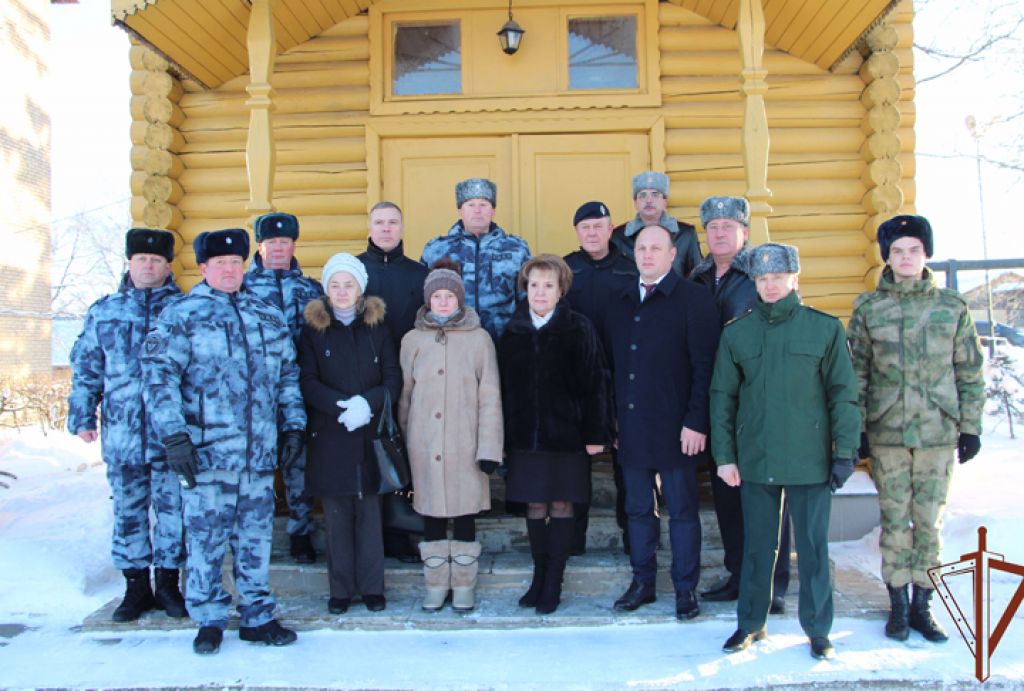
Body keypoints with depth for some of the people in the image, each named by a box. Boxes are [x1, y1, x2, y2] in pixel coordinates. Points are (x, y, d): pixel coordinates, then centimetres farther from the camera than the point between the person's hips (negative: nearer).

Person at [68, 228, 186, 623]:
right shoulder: (104, 312, 10)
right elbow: (86, 369, 12)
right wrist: (82, 417, 6)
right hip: (121, 434, 2)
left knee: (173, 509, 5)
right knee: (128, 511, 10)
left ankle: (167, 582, 19)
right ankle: (136, 585, 23)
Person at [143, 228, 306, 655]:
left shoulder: (269, 316, 14)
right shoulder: (181, 316, 0)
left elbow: (287, 375, 19)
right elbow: (159, 377, -7)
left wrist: (293, 424, 12)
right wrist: (174, 435, -15)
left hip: (259, 455, 4)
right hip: (205, 454, -4)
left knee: (256, 539, 11)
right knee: (205, 539, 4)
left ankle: (257, 616, 23)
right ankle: (209, 620, 19)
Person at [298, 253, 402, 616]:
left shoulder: (377, 326, 8)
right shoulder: (313, 329, 6)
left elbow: (394, 379, 1)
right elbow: (307, 382, -3)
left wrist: (368, 402, -17)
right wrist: (340, 406, -18)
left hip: (369, 434, 1)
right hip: (329, 437, 0)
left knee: (369, 511, 2)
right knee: (337, 515, 3)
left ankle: (372, 587, 13)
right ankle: (340, 589, 14)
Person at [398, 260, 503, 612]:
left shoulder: (479, 339, 0)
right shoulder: (413, 340, 6)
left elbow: (490, 397, -2)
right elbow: (404, 395, 9)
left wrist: (489, 448, -6)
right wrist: (401, 443, 8)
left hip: (465, 446, -2)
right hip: (425, 447, 2)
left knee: (464, 514, 5)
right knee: (432, 515, 9)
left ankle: (464, 585, 21)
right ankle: (436, 584, 23)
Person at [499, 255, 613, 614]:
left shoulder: (579, 329, -5)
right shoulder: (513, 331, 5)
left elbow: (595, 383, -6)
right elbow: (504, 386, 7)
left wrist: (595, 433, -10)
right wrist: (503, 435, 5)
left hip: (565, 435, -3)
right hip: (525, 436, 3)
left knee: (561, 505, 5)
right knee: (535, 507, 10)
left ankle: (553, 584, 15)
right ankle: (539, 577, 24)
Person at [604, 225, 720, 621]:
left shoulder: (694, 299, -5)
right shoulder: (620, 304, 13)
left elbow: (705, 366, -10)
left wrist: (696, 422, -15)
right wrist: (613, 418, 10)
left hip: (675, 428, -5)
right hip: (631, 428, 5)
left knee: (682, 511, 6)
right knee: (638, 509, 13)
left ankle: (685, 588, 18)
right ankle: (642, 582, 25)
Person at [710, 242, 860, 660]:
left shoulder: (826, 328, -1)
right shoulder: (736, 333, 4)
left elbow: (843, 394, 0)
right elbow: (722, 397, 6)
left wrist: (845, 452, -5)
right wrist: (724, 455, 1)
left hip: (810, 460, -1)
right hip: (755, 460, 2)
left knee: (813, 546, 8)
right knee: (757, 546, 12)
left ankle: (818, 629, 23)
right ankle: (750, 623, 27)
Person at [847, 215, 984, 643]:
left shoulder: (952, 307, 4)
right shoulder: (868, 308, 2)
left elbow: (970, 373, 7)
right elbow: (856, 374, 3)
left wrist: (971, 427, 3)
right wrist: (855, 430, -1)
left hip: (938, 432, 1)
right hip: (886, 433, 0)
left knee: (929, 522, 5)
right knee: (895, 521, 5)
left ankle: (922, 605, 19)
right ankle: (898, 606, 18)